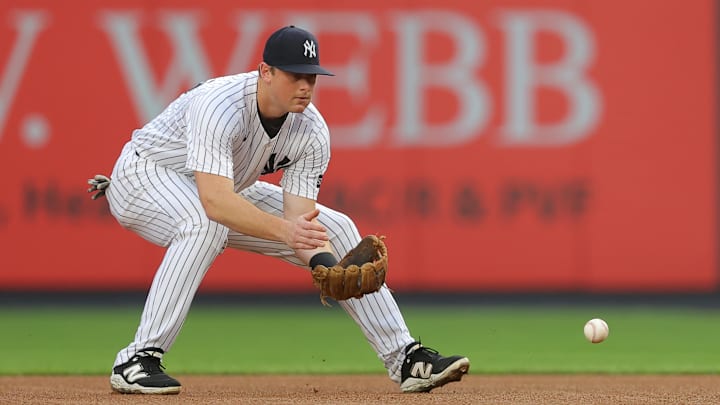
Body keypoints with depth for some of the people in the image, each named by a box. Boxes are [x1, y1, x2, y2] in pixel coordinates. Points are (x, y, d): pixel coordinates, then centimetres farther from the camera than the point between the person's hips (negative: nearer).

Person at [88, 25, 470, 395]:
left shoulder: (311, 131, -18)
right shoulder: (220, 105, -38)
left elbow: (301, 219, -22)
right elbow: (215, 201, -49)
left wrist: (331, 269, -42)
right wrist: (284, 230, -61)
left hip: (230, 192, 7)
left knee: (335, 229, -2)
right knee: (206, 224, -40)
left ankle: (405, 359, 5)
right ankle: (137, 361, -37)